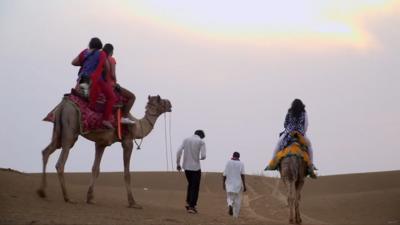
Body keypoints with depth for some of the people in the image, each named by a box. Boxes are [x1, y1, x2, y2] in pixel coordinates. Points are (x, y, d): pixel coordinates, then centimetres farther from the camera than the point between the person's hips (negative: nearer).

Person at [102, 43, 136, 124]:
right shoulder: (111, 59, -10)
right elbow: (113, 74, -19)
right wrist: (115, 83, -2)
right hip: (111, 85, -8)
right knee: (132, 96, 1)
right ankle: (125, 117, -10)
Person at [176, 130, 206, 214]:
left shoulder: (186, 140, 7)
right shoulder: (201, 142, -4)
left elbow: (178, 152, -3)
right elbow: (203, 156, -13)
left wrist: (178, 164, 3)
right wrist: (200, 158, 10)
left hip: (186, 167, 4)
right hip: (196, 167, -4)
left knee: (190, 184, 23)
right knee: (195, 187, 4)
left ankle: (188, 203, 14)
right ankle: (192, 206, 0)